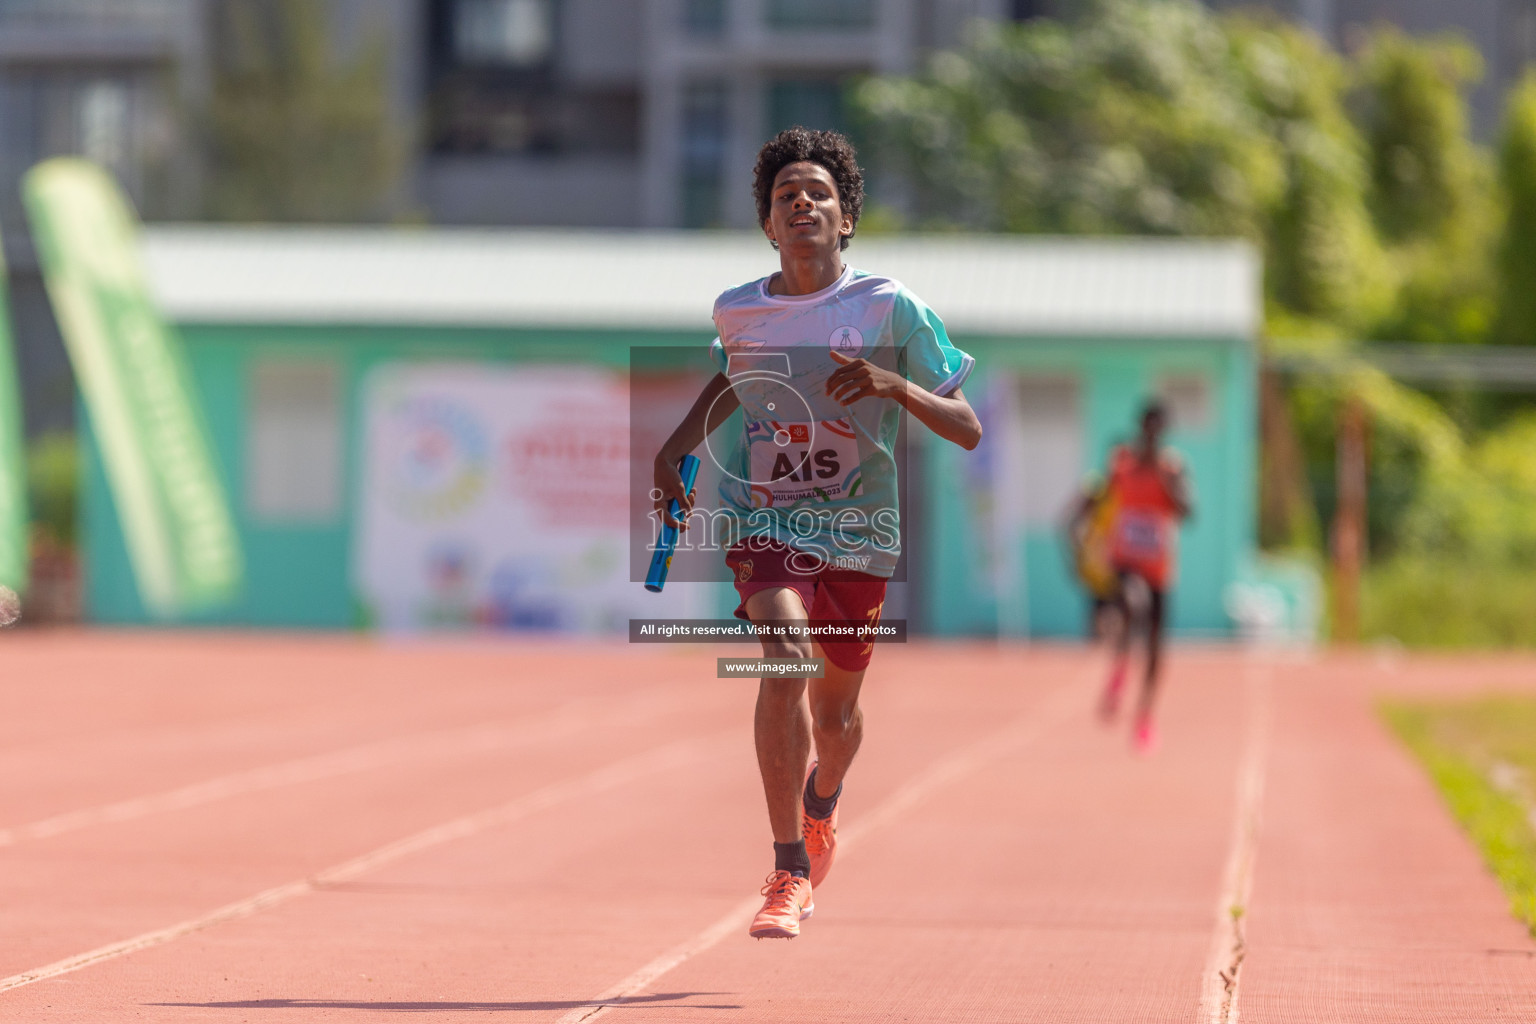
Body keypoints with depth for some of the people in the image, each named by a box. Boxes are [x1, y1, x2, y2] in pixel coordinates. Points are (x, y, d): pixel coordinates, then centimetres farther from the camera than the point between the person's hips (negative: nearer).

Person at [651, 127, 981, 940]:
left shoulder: (889, 308, -8)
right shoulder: (735, 311, 1)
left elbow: (968, 430, -9)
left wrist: (894, 385, -25)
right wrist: (678, 446, 13)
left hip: (858, 532, 0)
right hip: (764, 517, 0)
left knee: (835, 709, 12)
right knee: (785, 657, -26)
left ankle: (821, 805, 50)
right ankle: (790, 873, -22)